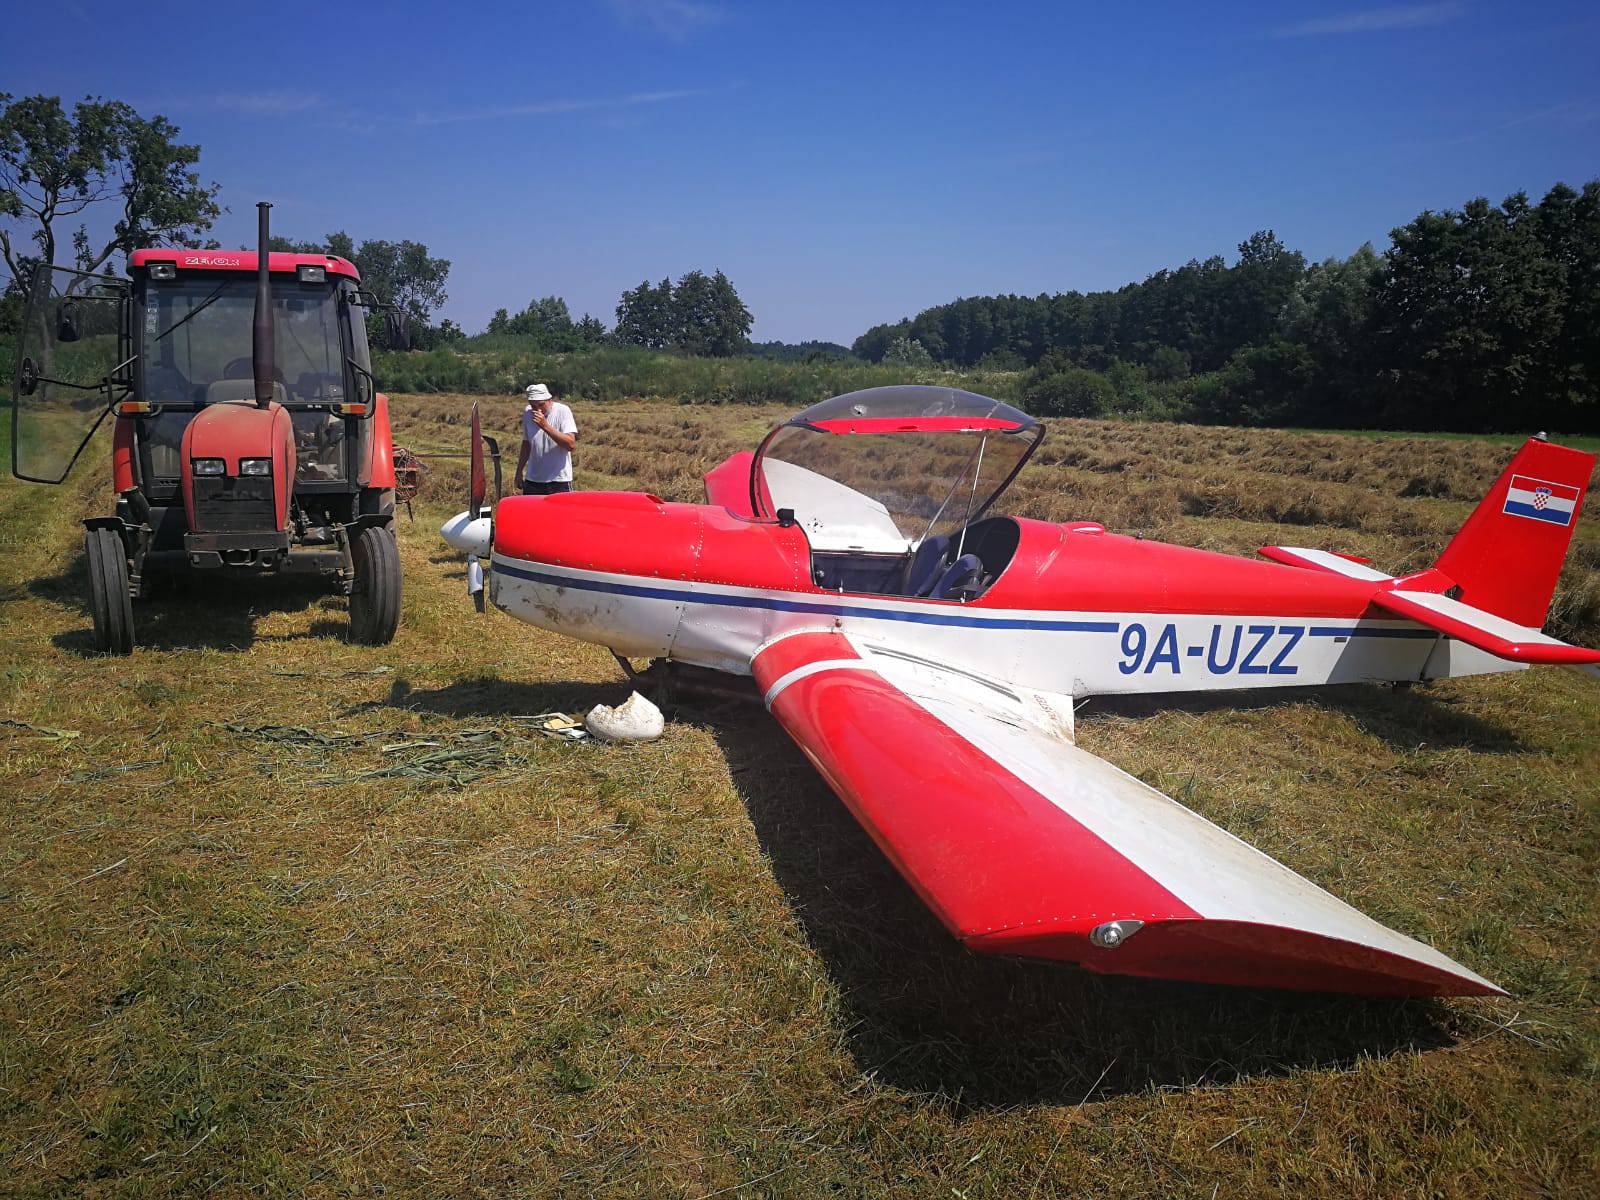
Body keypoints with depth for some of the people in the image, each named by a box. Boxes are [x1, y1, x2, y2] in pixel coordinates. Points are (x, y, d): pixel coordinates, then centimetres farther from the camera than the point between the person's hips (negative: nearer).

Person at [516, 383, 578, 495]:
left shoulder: (562, 411, -10)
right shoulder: (527, 413, 4)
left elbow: (571, 444, -22)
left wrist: (545, 426, -27)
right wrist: (519, 471, 19)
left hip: (559, 481, -4)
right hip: (532, 480, 5)